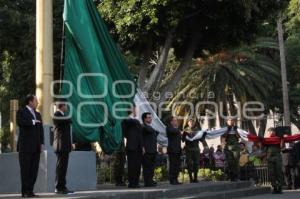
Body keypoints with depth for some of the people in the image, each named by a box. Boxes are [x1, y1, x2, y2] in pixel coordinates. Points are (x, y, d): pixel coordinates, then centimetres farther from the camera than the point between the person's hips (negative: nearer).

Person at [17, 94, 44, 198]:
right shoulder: (21, 112, 1)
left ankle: (30, 190, 9)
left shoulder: (38, 114, 20)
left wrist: (41, 143, 7)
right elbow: (20, 122, -20)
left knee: (34, 170, 4)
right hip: (25, 146, -6)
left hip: (36, 147, 6)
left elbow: (41, 129, 17)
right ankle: (25, 191, 0)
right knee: (25, 170, -4)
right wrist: (33, 122, -12)